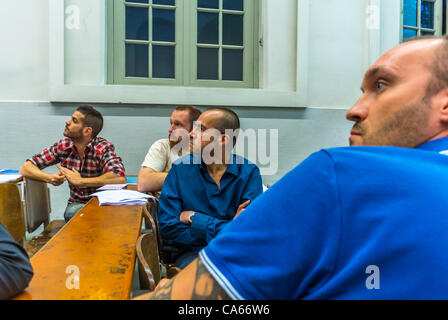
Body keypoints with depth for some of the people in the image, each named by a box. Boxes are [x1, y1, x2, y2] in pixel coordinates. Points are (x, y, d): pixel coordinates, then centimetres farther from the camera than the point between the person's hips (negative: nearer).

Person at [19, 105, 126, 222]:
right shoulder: (62, 146, -2)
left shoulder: (104, 148, -16)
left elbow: (120, 178, -34)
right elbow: (25, 168, 2)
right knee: (72, 212, -31)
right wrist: (50, 178, -19)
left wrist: (79, 181, -28)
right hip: (76, 204, 3)